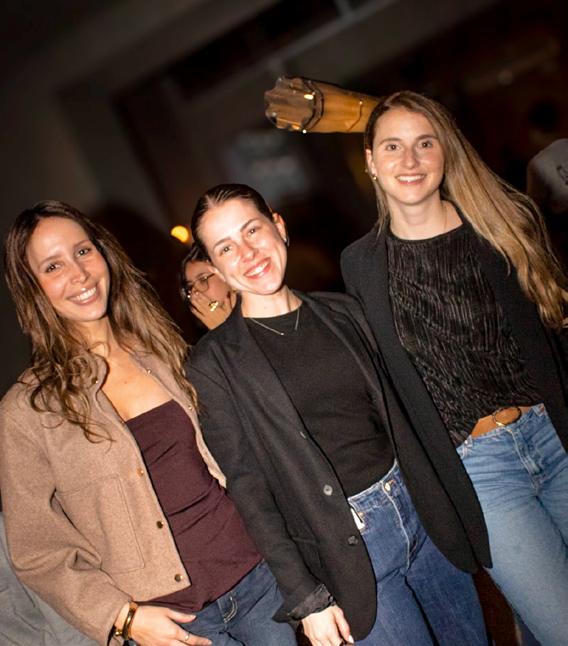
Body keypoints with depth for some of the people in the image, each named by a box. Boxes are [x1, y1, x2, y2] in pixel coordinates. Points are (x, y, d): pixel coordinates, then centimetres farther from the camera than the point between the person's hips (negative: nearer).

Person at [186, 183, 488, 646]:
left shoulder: (342, 312, 4)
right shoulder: (215, 362, -9)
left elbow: (392, 412, 11)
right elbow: (247, 486, -10)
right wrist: (305, 598, -13)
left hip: (418, 501, 5)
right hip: (347, 546, -4)